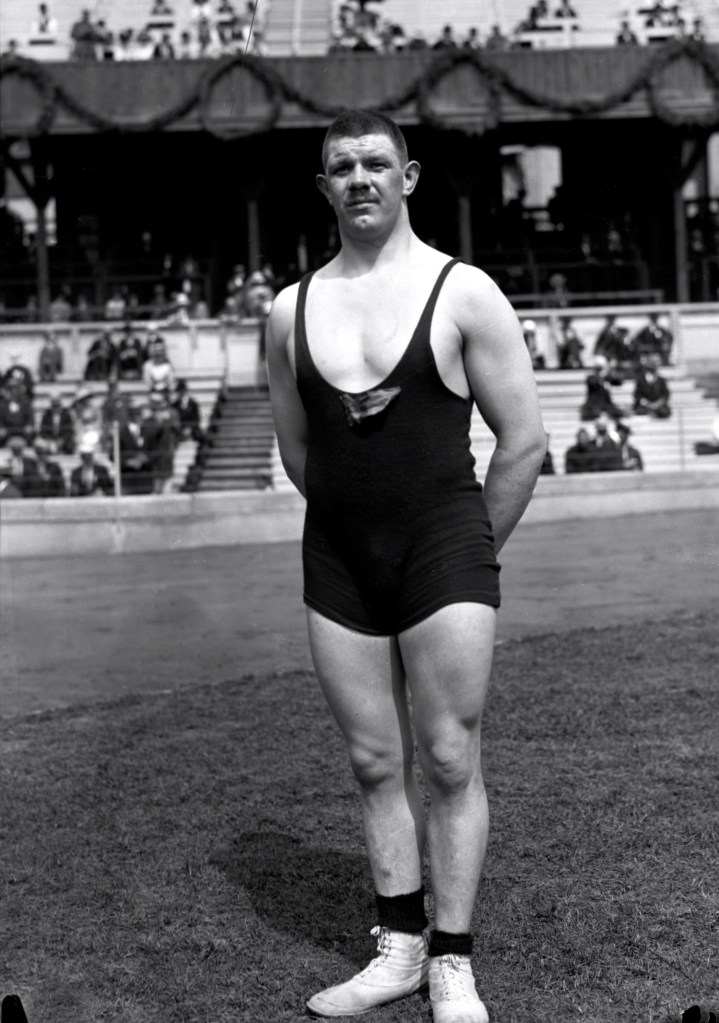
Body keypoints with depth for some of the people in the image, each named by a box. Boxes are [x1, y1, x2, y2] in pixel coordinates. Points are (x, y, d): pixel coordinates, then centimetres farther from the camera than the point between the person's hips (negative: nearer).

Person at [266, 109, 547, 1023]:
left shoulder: (463, 293, -4)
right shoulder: (290, 311, 7)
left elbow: (524, 441, -3)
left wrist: (471, 551, 3)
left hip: (443, 547, -4)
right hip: (336, 564, 4)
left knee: (449, 761, 0)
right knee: (374, 763, 9)